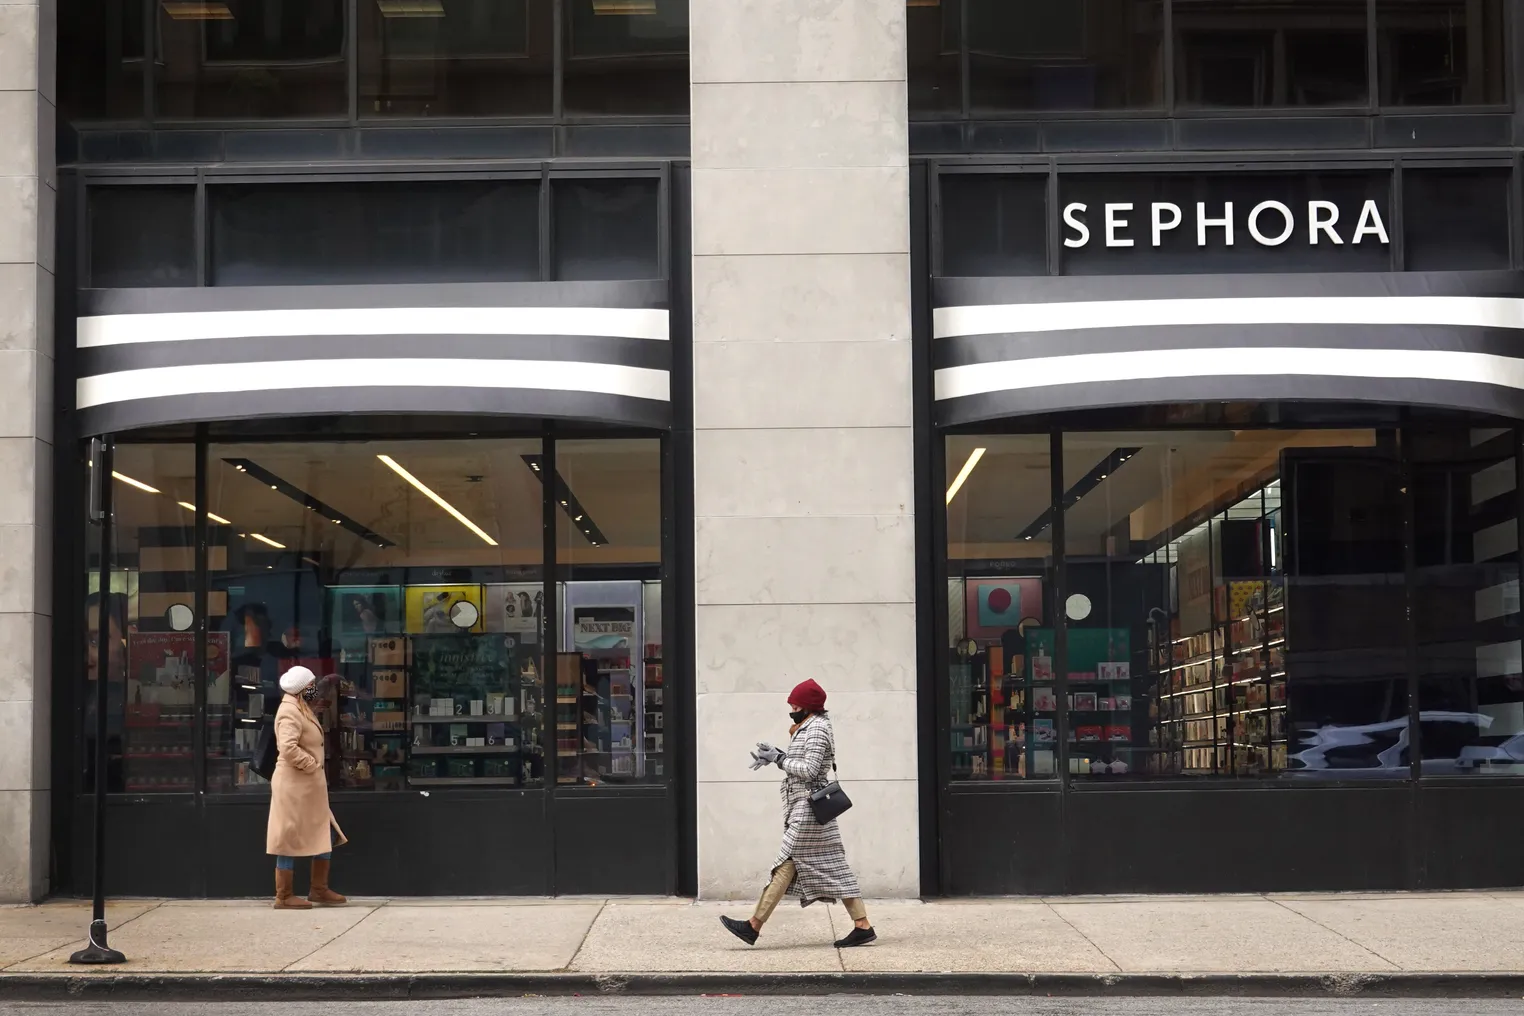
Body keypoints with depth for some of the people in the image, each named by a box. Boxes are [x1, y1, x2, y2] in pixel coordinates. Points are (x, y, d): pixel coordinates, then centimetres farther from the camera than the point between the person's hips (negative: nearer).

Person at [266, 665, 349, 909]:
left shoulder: (300, 709, 16)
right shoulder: (290, 712, -17)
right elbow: (288, 748, -29)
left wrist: (315, 766, 12)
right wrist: (312, 765, -19)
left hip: (309, 786, 10)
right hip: (294, 786, -10)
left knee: (325, 835, 13)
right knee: (291, 839, -3)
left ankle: (319, 890, 20)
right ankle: (284, 896, 5)